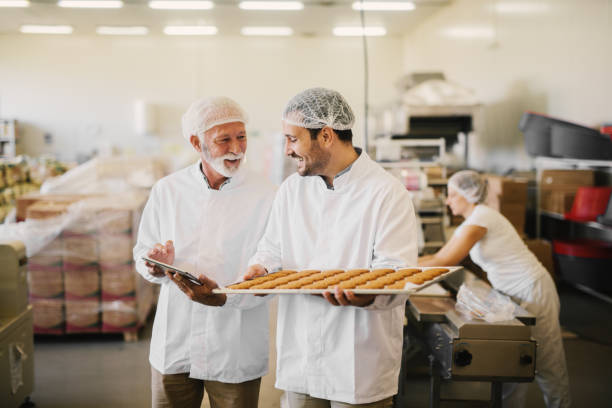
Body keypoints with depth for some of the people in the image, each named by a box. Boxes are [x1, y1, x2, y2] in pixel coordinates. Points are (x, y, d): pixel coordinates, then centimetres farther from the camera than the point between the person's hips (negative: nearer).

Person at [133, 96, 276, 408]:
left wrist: (224, 298, -29)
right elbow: (142, 252, 9)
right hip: (173, 345, 3)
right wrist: (157, 266, -14)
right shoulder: (167, 190, 3)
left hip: (235, 351, -2)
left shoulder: (264, 197, -9)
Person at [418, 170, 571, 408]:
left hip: (533, 293, -9)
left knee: (547, 367, 3)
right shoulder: (469, 223, 10)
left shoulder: (481, 218, -19)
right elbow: (438, 256, 11)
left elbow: (447, 261, -22)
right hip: (515, 296, 9)